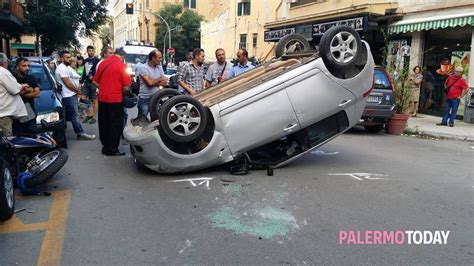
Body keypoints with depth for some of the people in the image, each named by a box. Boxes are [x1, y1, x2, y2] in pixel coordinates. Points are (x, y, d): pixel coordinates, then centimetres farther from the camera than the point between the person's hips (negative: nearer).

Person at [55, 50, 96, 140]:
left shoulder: (67, 67, 15)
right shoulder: (62, 68, -17)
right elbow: (68, 83, -19)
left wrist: (76, 89, 6)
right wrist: (77, 90, -8)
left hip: (72, 94, 9)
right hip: (68, 96, -9)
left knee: (71, 115, 15)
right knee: (75, 115, -6)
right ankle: (81, 133, -4)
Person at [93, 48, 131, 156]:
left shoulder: (102, 63, 6)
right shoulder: (121, 65, -10)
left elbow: (95, 81, 11)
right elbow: (126, 87, -13)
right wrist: (122, 92, 7)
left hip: (102, 98, 6)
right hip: (115, 99, -6)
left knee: (104, 123, 15)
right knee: (116, 125, 3)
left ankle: (105, 146, 24)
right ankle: (112, 149, 6)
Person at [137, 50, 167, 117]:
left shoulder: (160, 68, 7)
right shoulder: (144, 68, -12)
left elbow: (164, 82, 0)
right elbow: (150, 83, -21)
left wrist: (153, 81, -15)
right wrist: (160, 79, -4)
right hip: (145, 99, -6)